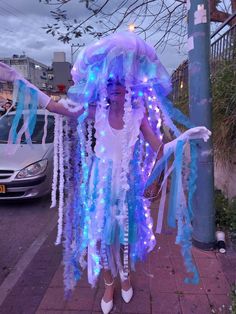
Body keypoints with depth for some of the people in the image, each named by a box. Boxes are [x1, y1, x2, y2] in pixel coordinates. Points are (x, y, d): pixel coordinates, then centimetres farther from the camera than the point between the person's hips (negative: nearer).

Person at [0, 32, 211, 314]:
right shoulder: (97, 110, -5)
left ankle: (125, 274, 44)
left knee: (125, 233, 13)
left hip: (126, 182, 0)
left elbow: (160, 150, -4)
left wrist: (186, 136, -18)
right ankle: (109, 282, 35)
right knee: (102, 233, 9)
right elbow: (53, 105, -5)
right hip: (101, 180, 1)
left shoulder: (138, 115, -5)